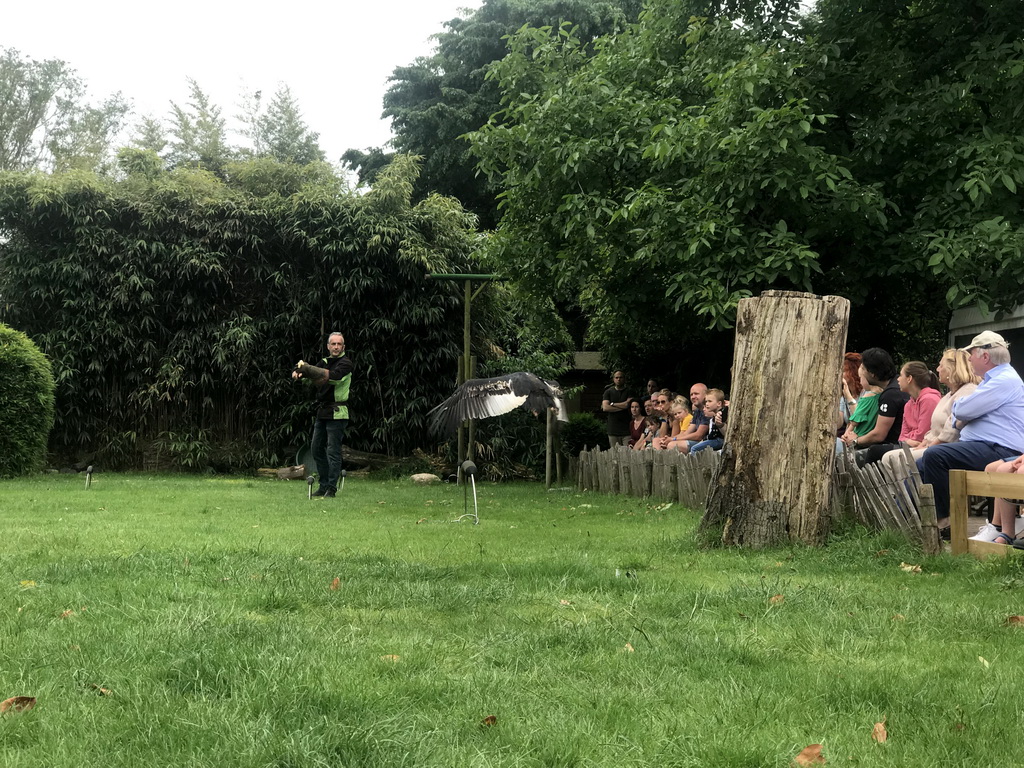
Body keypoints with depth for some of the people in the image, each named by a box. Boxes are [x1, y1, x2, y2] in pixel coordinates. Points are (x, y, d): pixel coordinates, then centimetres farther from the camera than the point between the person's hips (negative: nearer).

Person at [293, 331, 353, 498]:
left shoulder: (345, 363, -7)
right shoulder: (325, 362, 15)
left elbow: (333, 376, -25)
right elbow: (314, 377, 4)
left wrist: (306, 368, -25)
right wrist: (299, 372, -19)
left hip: (337, 414, -8)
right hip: (322, 412, 8)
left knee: (333, 451, -8)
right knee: (317, 449, 11)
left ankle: (332, 488, -3)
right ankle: (324, 485, 19)